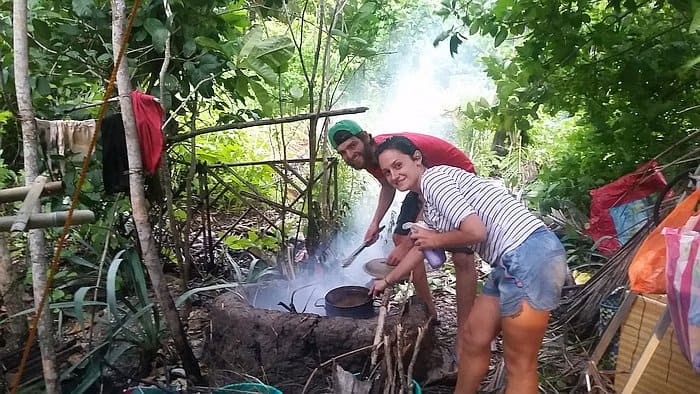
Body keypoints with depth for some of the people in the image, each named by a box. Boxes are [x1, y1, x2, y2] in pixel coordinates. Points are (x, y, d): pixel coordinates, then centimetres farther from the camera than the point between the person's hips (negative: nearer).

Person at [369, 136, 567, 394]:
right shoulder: (429, 202, 22)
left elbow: (475, 231, -18)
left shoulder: (431, 178, -8)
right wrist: (387, 281, 46)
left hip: (530, 256, -10)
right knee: (472, 339, 20)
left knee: (520, 366, 2)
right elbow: (420, 248, 36)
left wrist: (436, 240, -1)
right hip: (514, 262, 10)